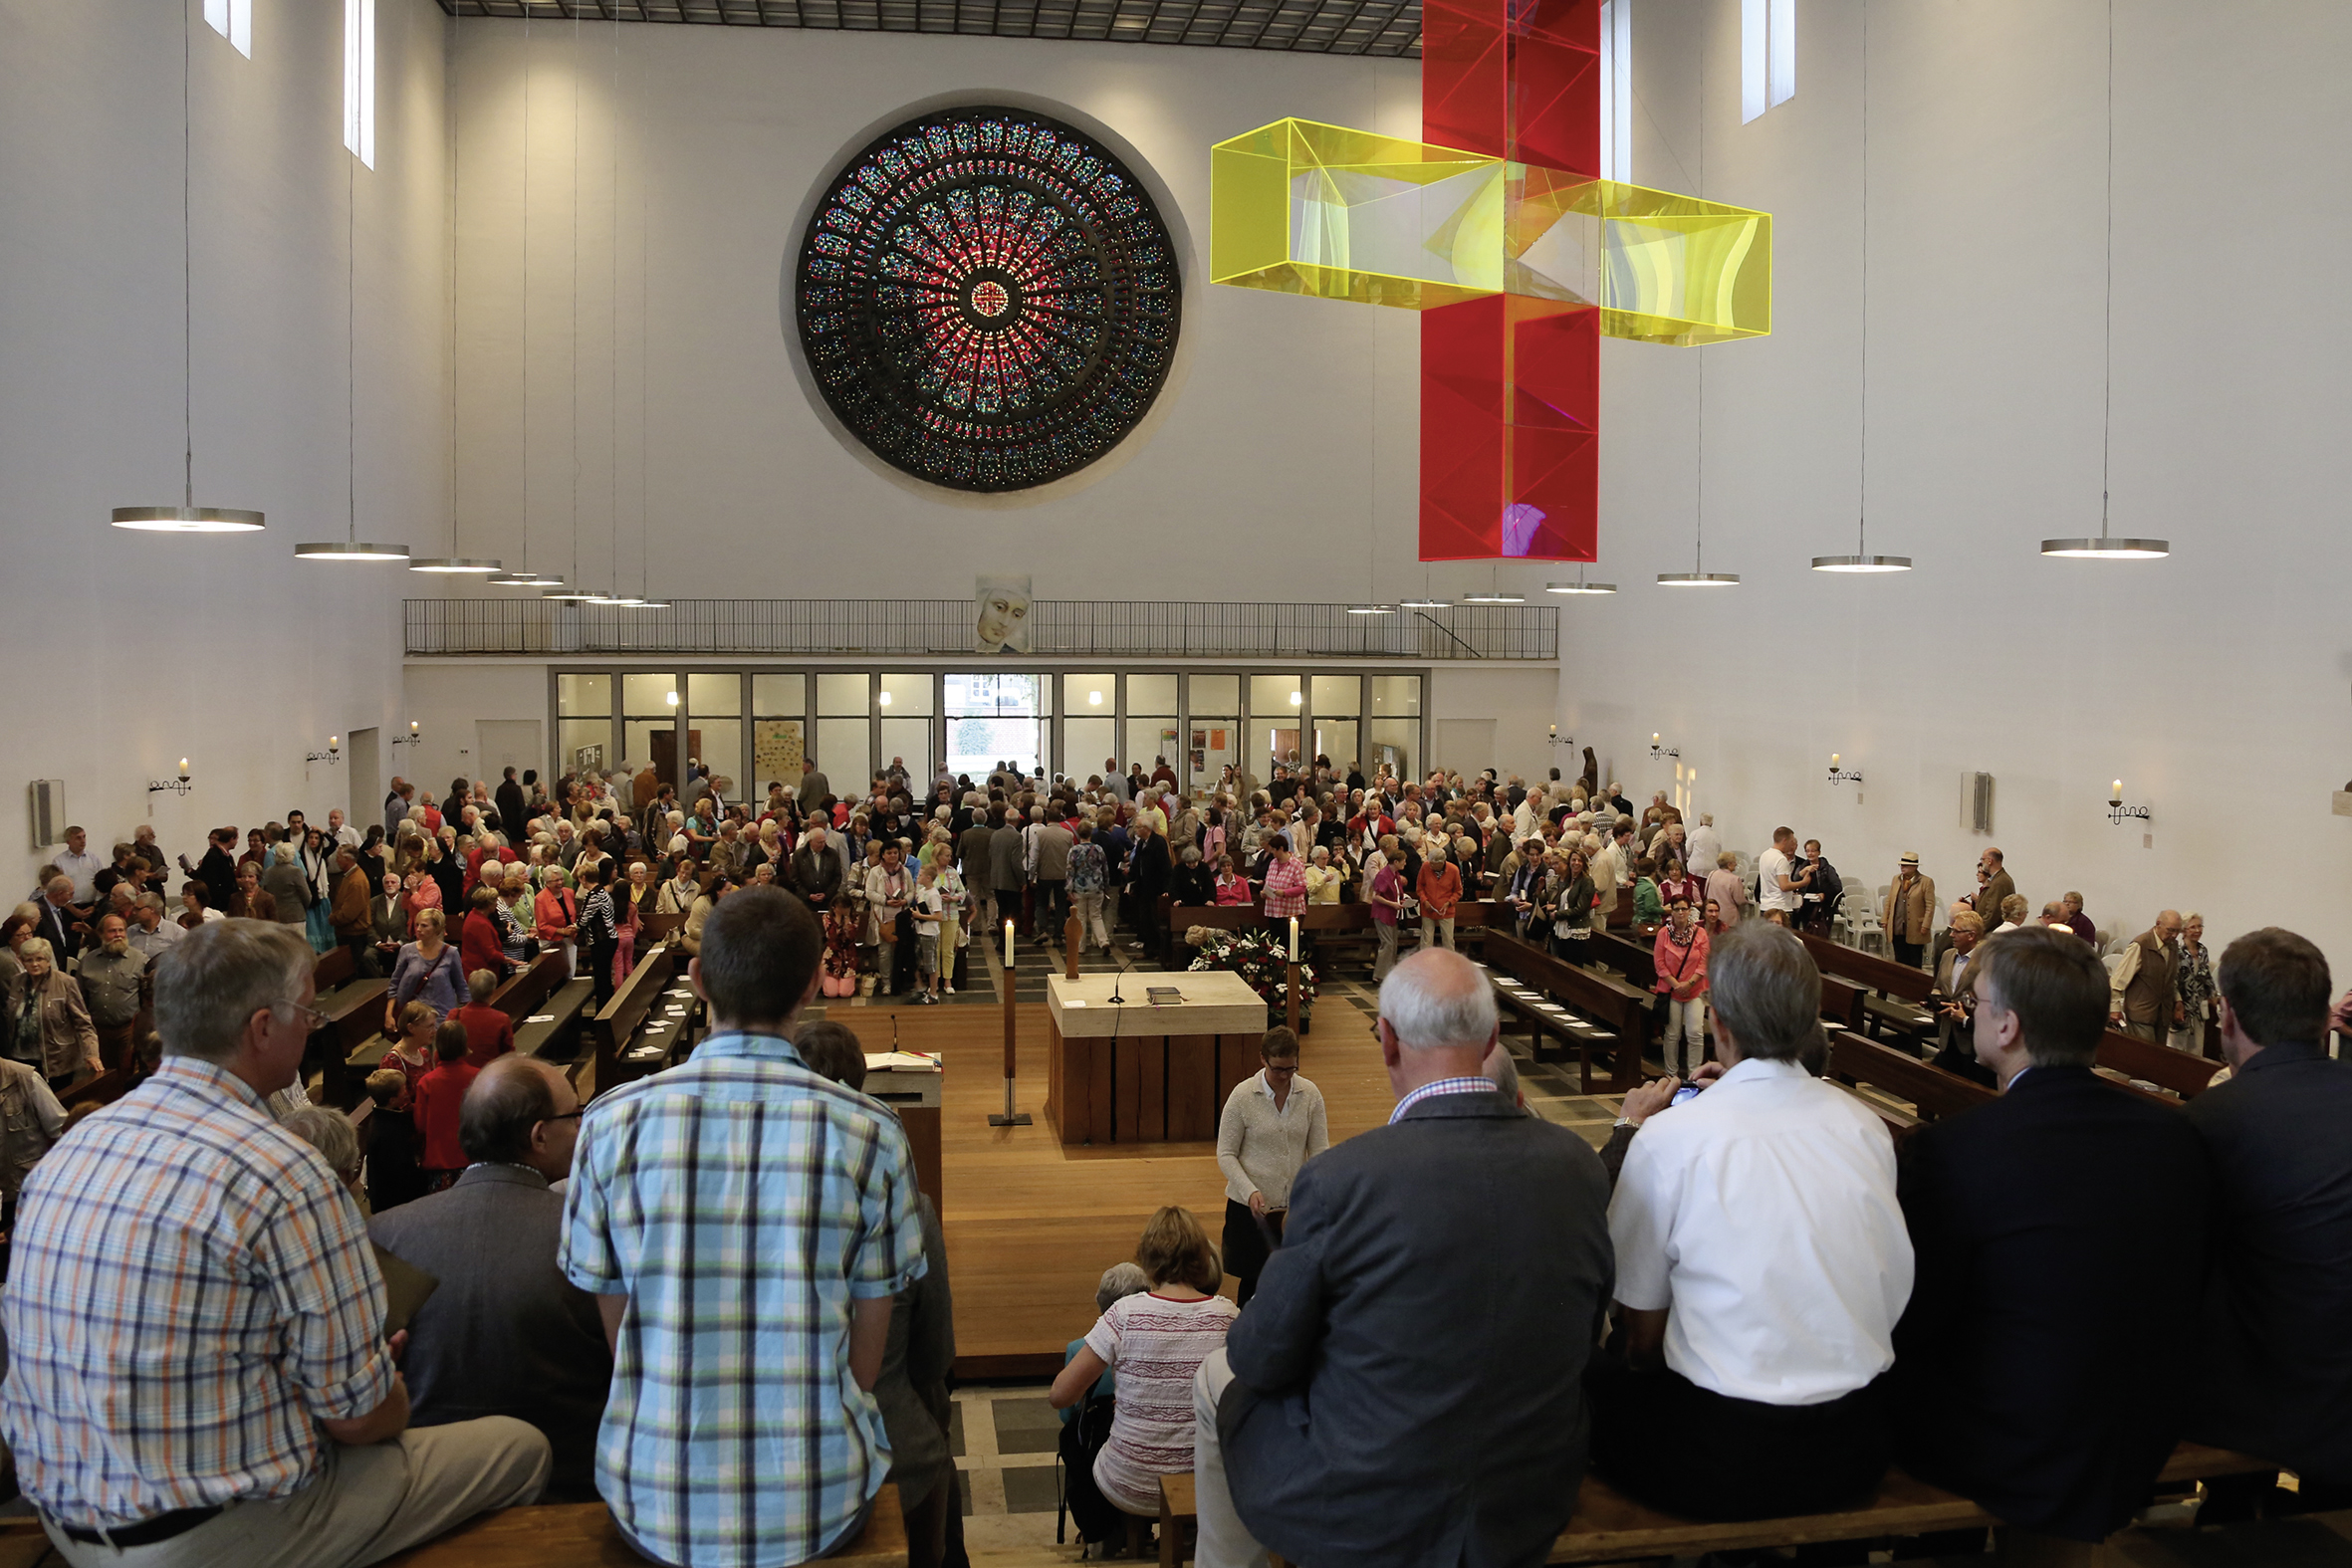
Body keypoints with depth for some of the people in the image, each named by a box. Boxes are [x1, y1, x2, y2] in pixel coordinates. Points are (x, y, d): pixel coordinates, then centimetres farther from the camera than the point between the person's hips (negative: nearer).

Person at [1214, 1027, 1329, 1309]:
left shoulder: (1310, 1094, -2)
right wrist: (1250, 1191, -21)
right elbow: (1226, 1154, -6)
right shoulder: (1242, 1096, -10)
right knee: (1251, 1278, 4)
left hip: (1295, 1202, 2)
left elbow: (1319, 1150, 0)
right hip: (1251, 1204, -2)